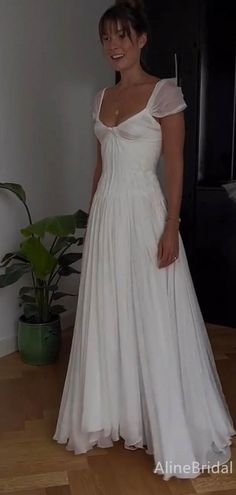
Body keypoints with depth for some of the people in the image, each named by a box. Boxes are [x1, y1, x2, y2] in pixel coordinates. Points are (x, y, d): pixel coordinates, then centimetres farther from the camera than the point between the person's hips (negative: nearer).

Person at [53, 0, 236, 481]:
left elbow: (175, 166, -10)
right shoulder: (102, 97, 13)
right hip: (106, 215, 7)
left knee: (154, 321, 1)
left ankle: (166, 426, 19)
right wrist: (93, 217, 15)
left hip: (144, 214, -6)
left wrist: (172, 227, -16)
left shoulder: (165, 92, -6)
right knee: (108, 317, 12)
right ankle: (115, 413, 30)